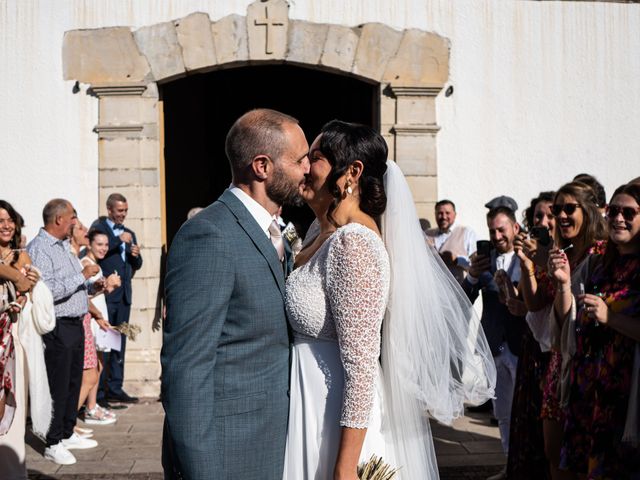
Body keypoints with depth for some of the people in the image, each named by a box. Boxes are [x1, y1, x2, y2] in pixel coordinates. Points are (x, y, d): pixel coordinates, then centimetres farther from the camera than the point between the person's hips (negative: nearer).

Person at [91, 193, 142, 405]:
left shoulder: (129, 233, 21)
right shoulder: (99, 227, 2)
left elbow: (137, 265, 20)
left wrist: (136, 255, -1)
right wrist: (119, 240, -18)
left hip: (124, 294, 6)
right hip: (105, 293, -6)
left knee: (119, 342, 8)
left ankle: (115, 388, 13)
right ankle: (98, 391, -3)